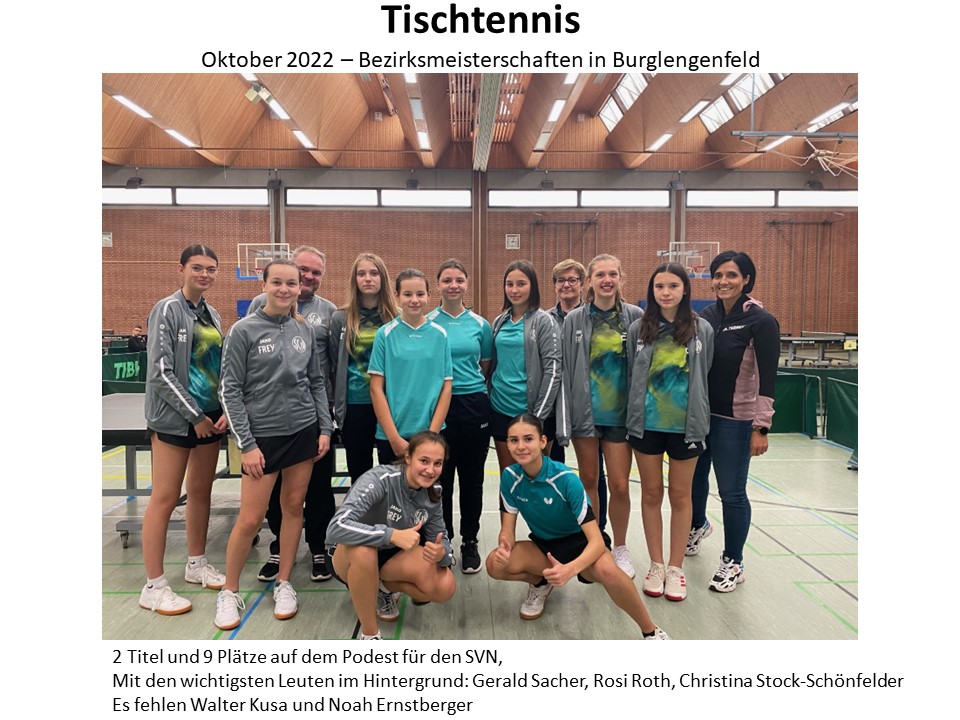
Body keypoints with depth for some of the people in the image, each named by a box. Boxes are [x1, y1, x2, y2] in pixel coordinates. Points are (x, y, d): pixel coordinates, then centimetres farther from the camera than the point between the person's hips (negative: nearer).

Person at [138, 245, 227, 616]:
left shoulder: (211, 314, 11)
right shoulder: (168, 309, -8)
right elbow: (161, 372, -13)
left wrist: (224, 410, 2)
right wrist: (195, 415, -12)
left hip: (211, 416, 7)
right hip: (174, 419, -7)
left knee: (201, 492, 14)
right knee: (165, 499, -1)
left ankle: (197, 564, 30)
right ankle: (154, 586, 8)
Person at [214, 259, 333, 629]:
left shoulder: (305, 330, 5)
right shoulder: (244, 330, -6)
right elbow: (230, 390, -7)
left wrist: (325, 428, 4)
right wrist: (246, 445, -11)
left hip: (304, 430, 4)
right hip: (263, 434, -3)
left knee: (294, 507, 9)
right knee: (250, 518, -1)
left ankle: (284, 583, 25)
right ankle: (229, 592, 20)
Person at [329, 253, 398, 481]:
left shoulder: (397, 318, 2)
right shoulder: (340, 318, 1)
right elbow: (334, 367, 5)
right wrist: (338, 408, 4)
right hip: (355, 406, 0)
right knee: (359, 475, 12)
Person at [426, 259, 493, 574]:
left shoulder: (480, 324, 5)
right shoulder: (427, 323, 0)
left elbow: (485, 368, 13)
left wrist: (472, 387, 4)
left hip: (474, 406, 1)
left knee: (472, 478, 9)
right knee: (440, 477, 7)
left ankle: (470, 542, 24)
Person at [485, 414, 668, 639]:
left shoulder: (566, 479, -28)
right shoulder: (510, 476, -16)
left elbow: (596, 540, -30)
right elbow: (508, 530, -9)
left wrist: (569, 569, -49)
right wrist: (504, 546, -34)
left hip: (580, 543, -4)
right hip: (544, 544, 4)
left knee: (607, 570, -39)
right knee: (495, 564, -24)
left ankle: (651, 631, -13)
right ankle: (540, 583, 10)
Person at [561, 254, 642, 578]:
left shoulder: (635, 317, 1)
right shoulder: (575, 320, 1)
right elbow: (565, 369, 1)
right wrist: (567, 414, -4)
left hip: (619, 412, 0)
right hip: (585, 410, 1)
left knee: (619, 486, 2)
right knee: (588, 480, 11)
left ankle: (620, 548, 25)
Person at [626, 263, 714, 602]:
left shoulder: (702, 329, -1)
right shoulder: (638, 329, 0)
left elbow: (705, 379, 5)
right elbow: (630, 376, 5)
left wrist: (700, 420, 4)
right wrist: (632, 419, 4)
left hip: (685, 424, -1)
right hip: (646, 424, 1)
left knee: (680, 496, 10)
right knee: (651, 494, 11)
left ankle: (676, 568, 25)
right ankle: (656, 565, 26)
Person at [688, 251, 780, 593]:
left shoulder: (761, 321, -11)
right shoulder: (707, 315, 5)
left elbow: (767, 378, -12)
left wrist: (761, 427, -15)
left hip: (734, 420, -5)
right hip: (698, 414, 5)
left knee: (731, 492, 3)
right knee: (694, 479, 18)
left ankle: (733, 563, 23)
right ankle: (698, 525, 48)